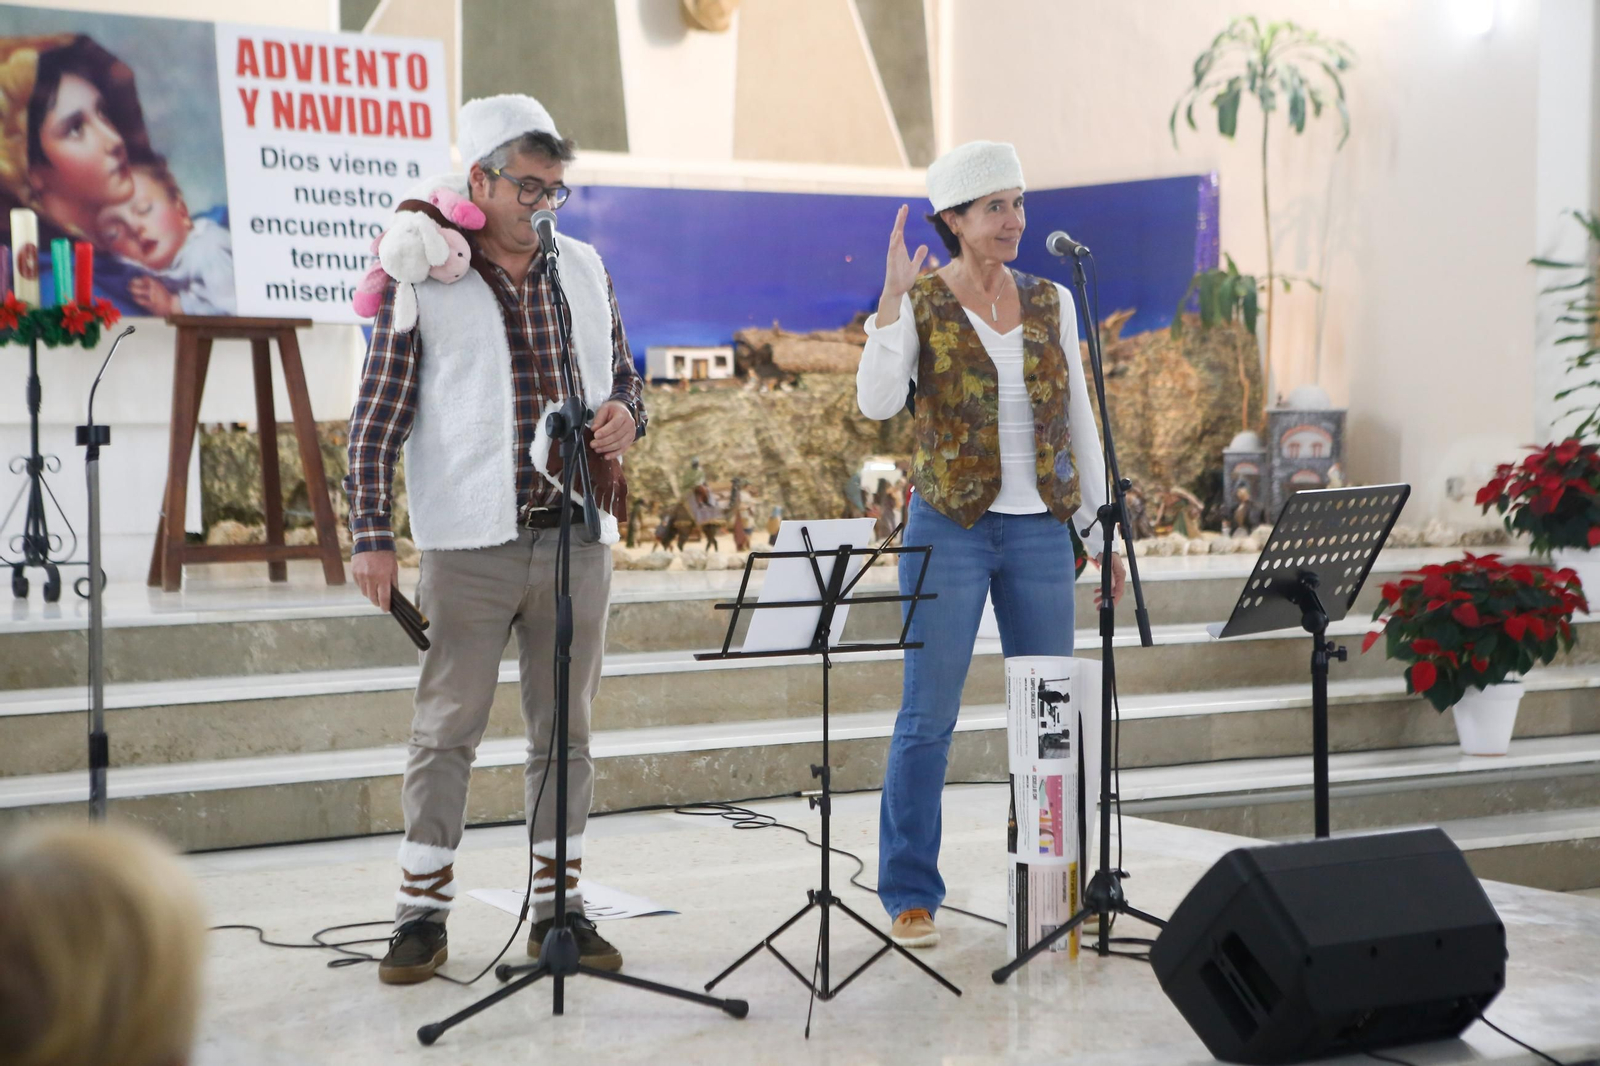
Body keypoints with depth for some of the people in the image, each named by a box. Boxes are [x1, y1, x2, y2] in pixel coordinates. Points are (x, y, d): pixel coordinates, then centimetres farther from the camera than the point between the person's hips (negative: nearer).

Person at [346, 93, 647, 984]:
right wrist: (373, 537, -10)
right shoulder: (424, 282, -3)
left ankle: (560, 909, 18)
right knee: (447, 731, -1)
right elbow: (375, 425, -3)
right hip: (471, 545, -4)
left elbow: (624, 377, 20)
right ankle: (423, 913, 9)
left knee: (566, 733, 9)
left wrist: (626, 416, -4)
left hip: (575, 536, 4)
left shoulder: (585, 269, 10)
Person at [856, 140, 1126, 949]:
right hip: (949, 527, -4)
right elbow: (877, 402, -18)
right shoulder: (918, 305, -2)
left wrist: (1101, 530, 11)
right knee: (928, 715, -2)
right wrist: (893, 298, -24)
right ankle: (910, 896, 7)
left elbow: (1079, 421, 13)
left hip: (1040, 532, 4)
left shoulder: (1050, 301, 9)